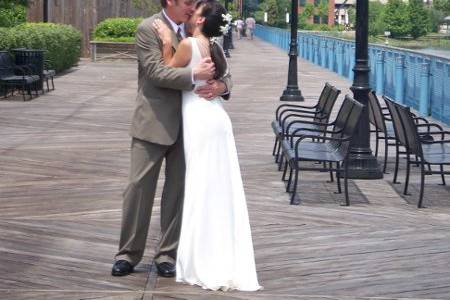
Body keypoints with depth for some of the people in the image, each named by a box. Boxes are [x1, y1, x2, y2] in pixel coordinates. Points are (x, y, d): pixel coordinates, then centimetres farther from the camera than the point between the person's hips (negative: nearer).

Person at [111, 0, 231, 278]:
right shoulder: (148, 29, -8)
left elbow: (219, 69, 10)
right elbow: (156, 71, -18)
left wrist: (221, 84, -13)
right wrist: (193, 74, -27)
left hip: (187, 123, 5)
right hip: (153, 122, -5)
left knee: (178, 189, 7)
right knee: (139, 187, 0)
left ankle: (168, 254, 17)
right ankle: (128, 254, 10)